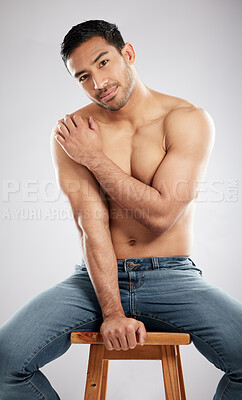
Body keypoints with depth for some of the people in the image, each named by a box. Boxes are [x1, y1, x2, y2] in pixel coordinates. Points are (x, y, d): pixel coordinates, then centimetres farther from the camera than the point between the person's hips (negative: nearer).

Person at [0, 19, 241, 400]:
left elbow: (160, 214, -13)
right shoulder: (71, 132, 0)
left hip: (172, 277, 0)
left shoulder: (189, 120, -4)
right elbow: (91, 224, -9)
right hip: (96, 278, 1)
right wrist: (112, 312, -17)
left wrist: (95, 157, -9)